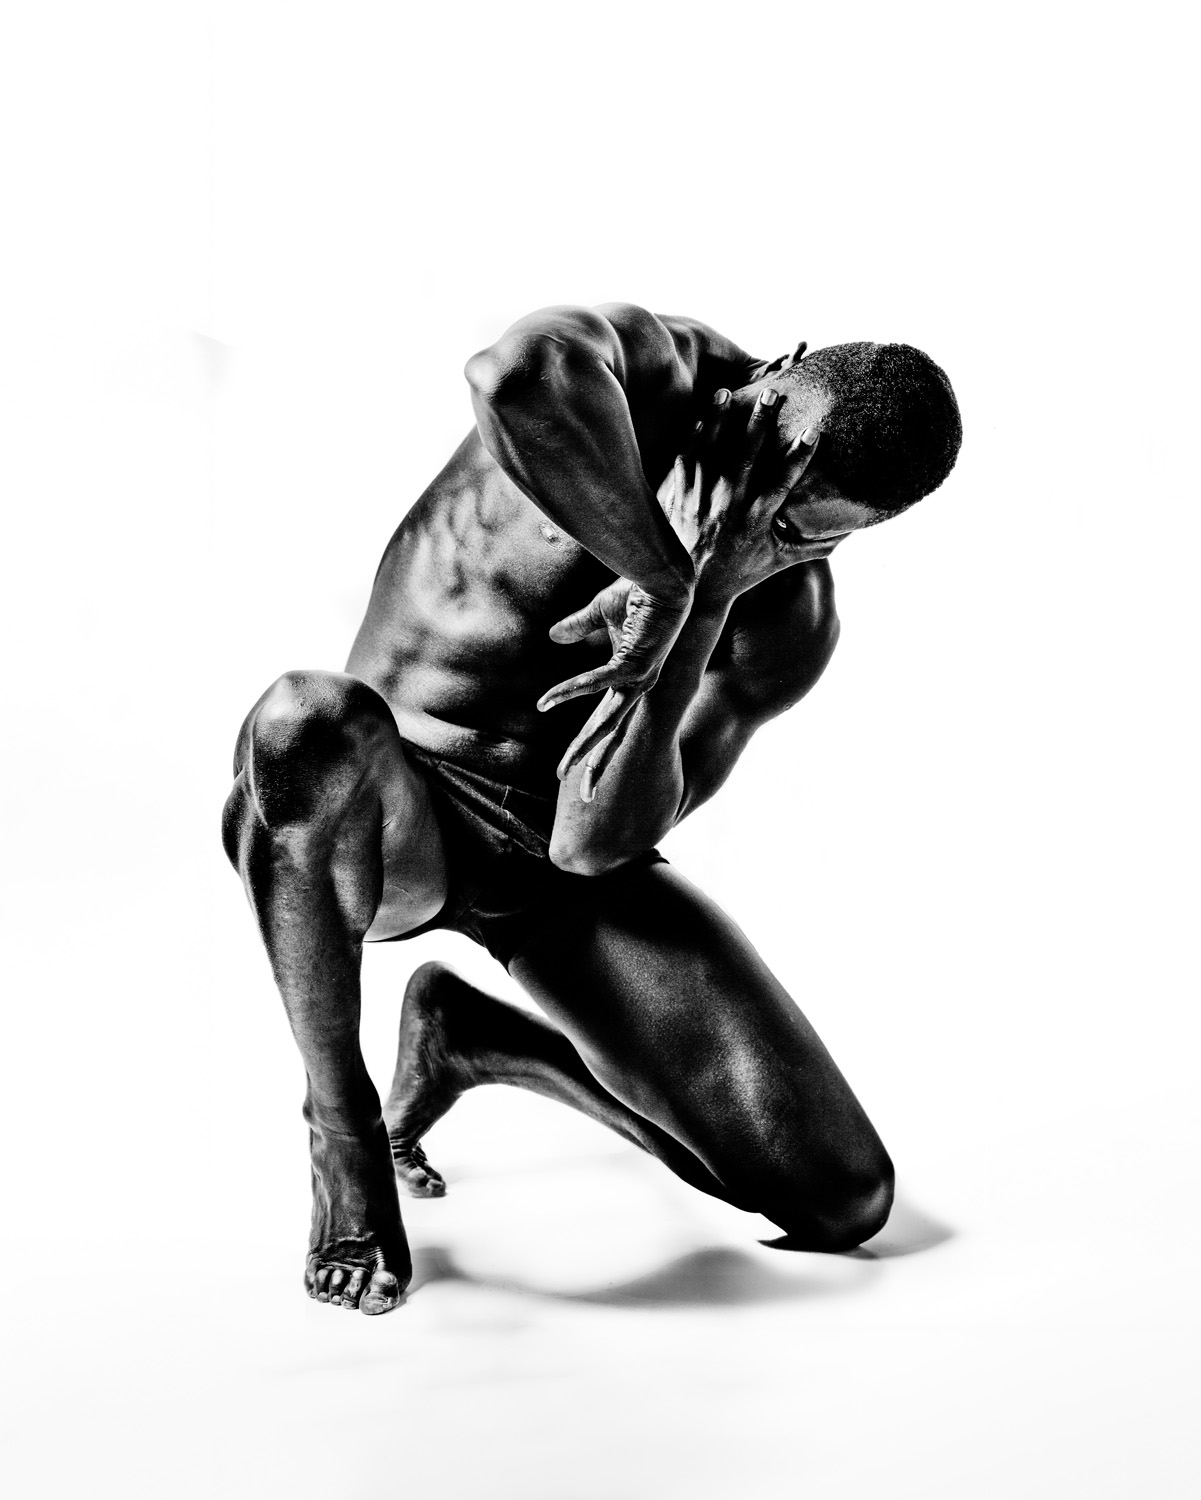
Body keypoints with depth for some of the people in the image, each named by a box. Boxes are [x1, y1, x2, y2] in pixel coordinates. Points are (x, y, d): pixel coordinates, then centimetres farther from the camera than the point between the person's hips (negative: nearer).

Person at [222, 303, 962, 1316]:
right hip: (388, 813, -3)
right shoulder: (638, 368, -19)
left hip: (564, 862, 3)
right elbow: (521, 374, -48)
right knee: (309, 726, -43)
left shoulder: (791, 624, -11)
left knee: (847, 1201, -6)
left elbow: (596, 841, -21)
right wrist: (660, 575, -38)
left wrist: (699, 610, -30)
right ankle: (341, 1127, -15)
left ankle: (470, 1036, 15)